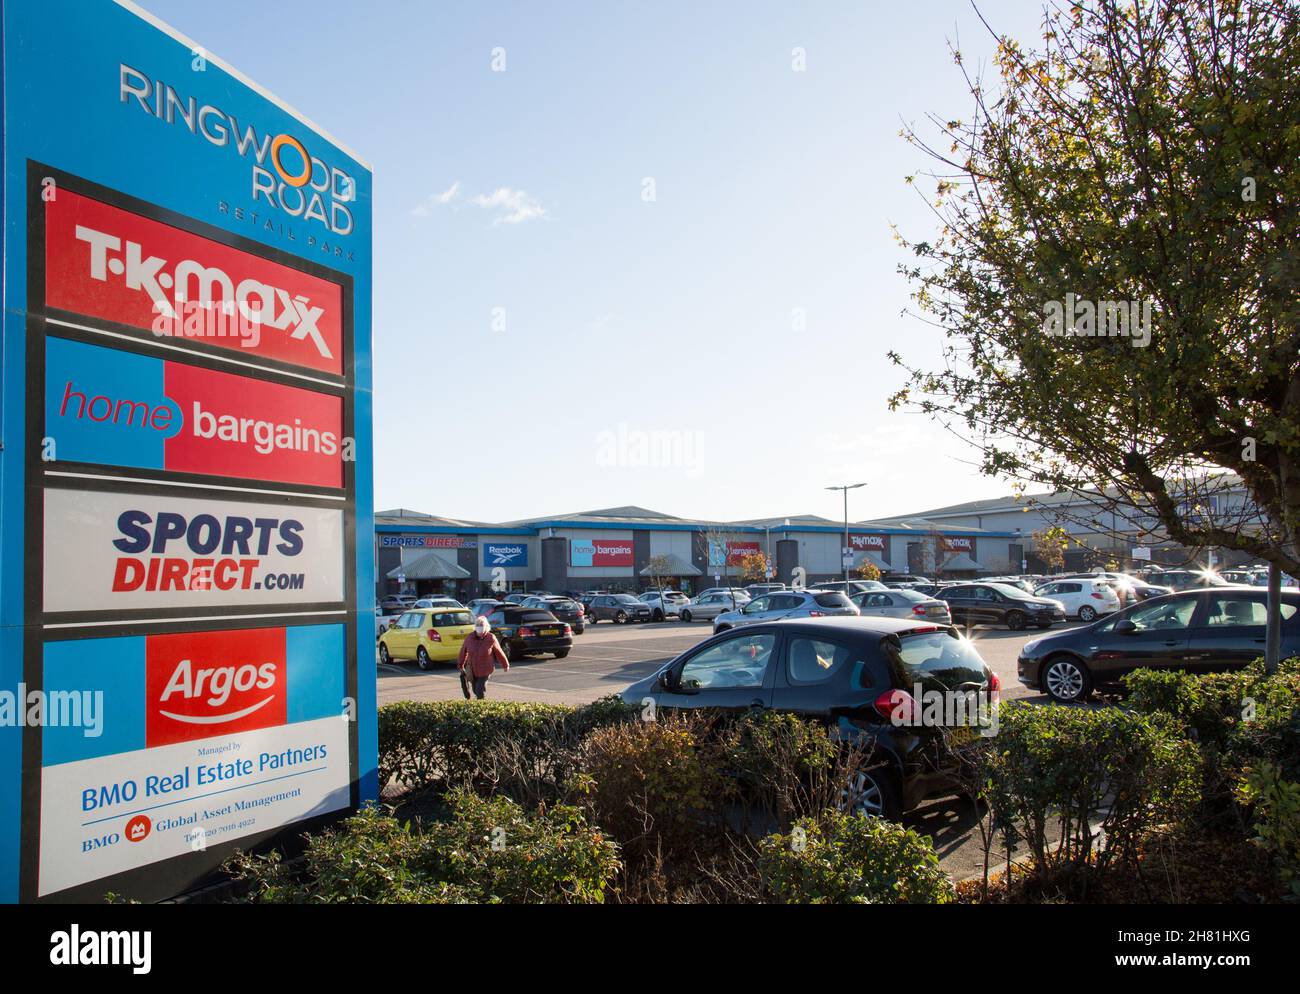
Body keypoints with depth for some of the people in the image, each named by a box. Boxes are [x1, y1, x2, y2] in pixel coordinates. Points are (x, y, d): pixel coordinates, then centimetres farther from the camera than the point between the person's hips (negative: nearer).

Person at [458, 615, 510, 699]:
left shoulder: (491, 638, -12)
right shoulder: (469, 638, -6)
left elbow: (499, 653, 0)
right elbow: (463, 651, 10)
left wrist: (505, 665, 11)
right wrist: (461, 665, 21)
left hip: (485, 670, -3)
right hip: (472, 670, 3)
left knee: (480, 692, -11)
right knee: (475, 690, 15)